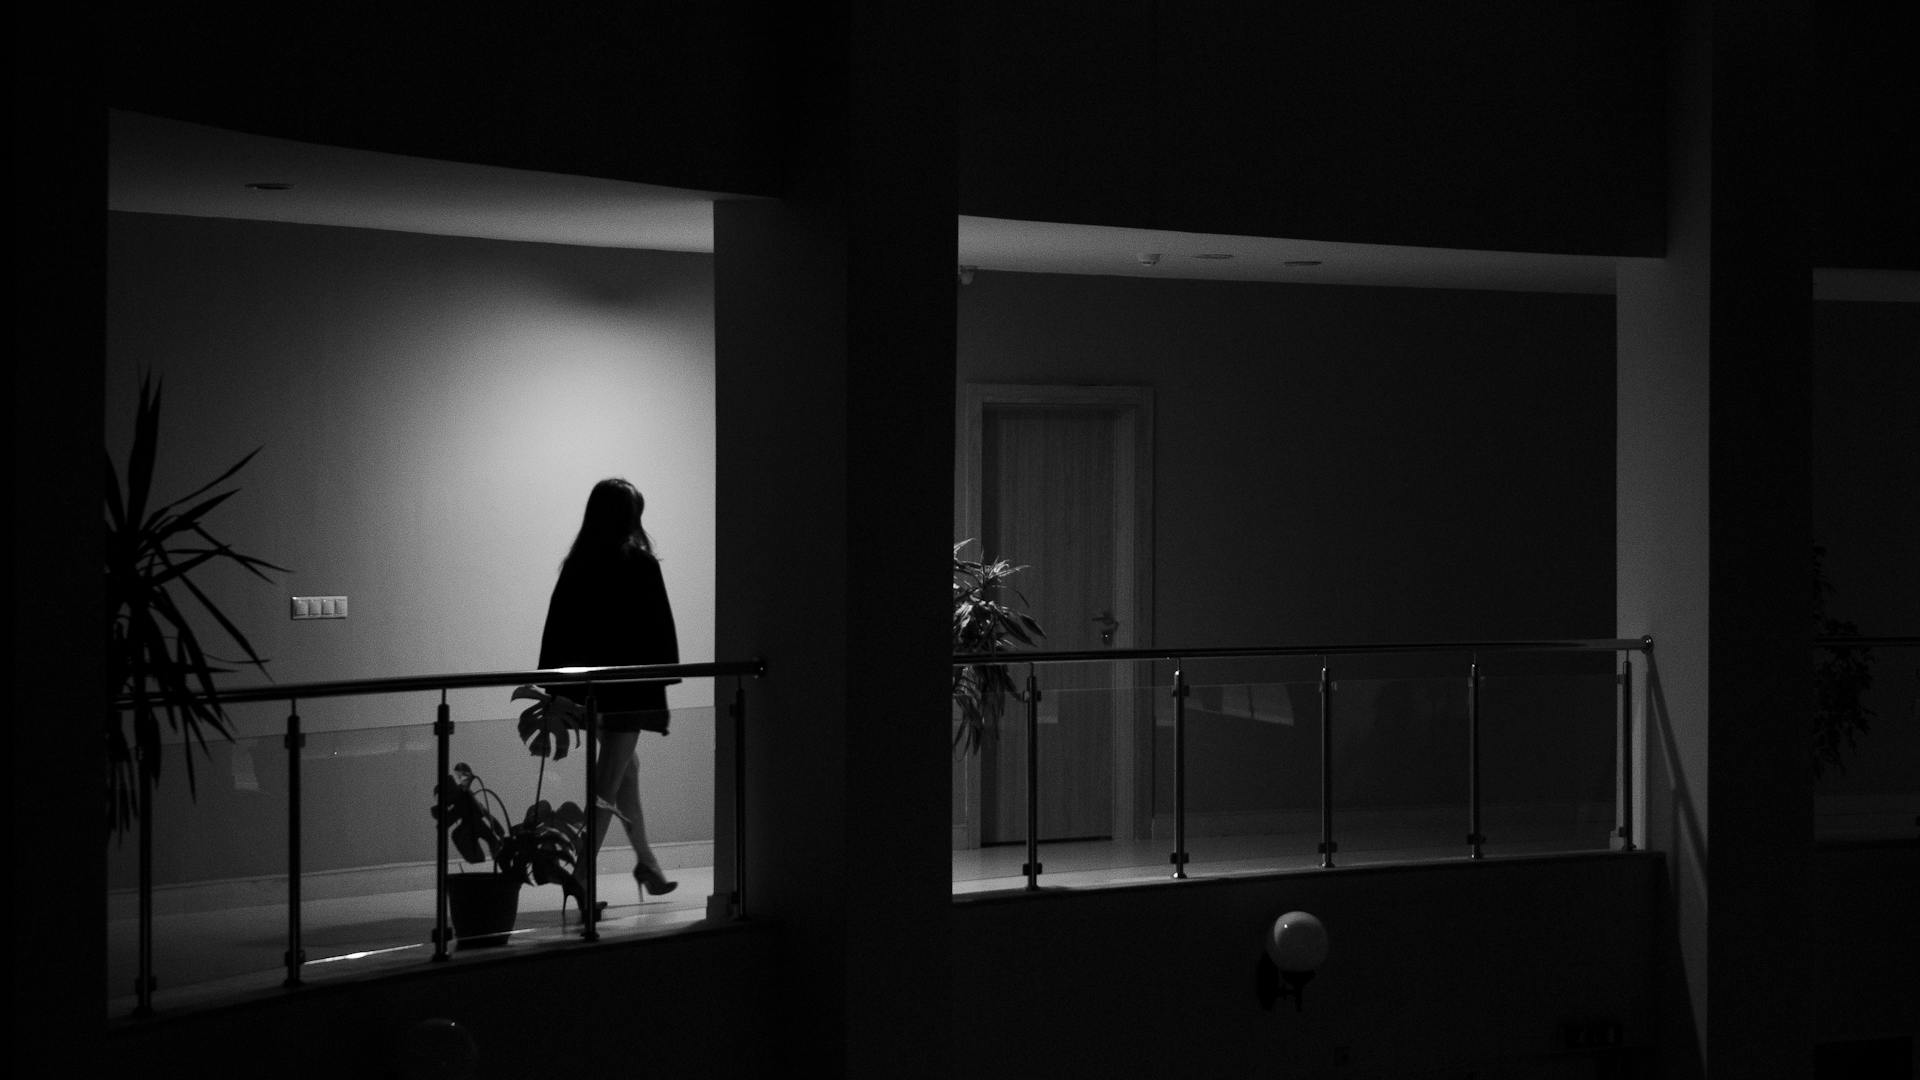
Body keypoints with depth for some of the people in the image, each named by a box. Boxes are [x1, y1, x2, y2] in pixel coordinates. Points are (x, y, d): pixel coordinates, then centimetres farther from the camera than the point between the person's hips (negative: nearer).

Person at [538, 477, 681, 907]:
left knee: (627, 766, 21)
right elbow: (660, 626, -9)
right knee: (611, 777, -2)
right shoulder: (639, 564, -11)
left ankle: (646, 861, 32)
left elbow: (556, 626, 4)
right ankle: (583, 872, -7)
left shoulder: (575, 564, 2)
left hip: (587, 683, 6)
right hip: (629, 684, -6)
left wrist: (554, 686, 9)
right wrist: (667, 671, 2)